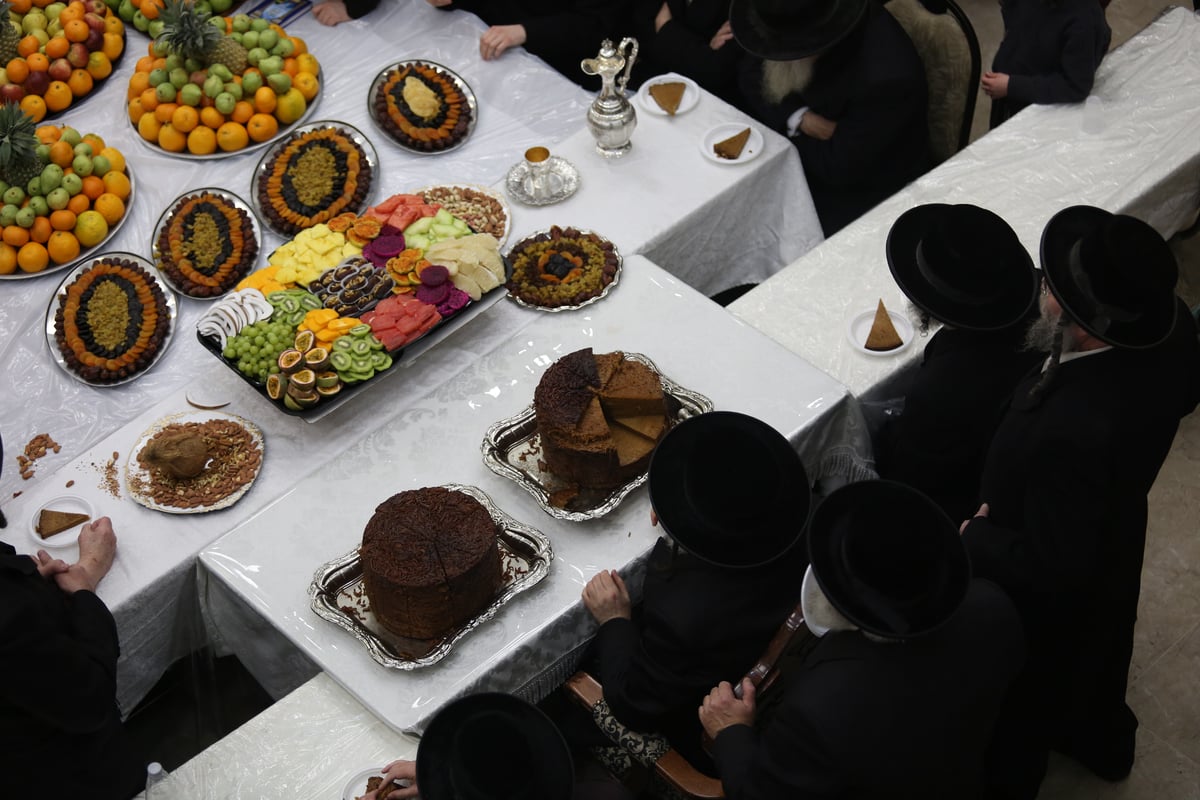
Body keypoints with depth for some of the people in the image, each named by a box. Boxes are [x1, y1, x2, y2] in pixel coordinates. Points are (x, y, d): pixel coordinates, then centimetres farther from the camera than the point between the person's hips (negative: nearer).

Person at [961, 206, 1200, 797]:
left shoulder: (1072, 433, -48)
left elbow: (1050, 567, -34)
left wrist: (974, 538, -19)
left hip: (1046, 595, -7)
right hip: (1113, 531, 7)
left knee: (1018, 696, 26)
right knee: (1095, 651, 37)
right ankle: (1101, 740, 66)